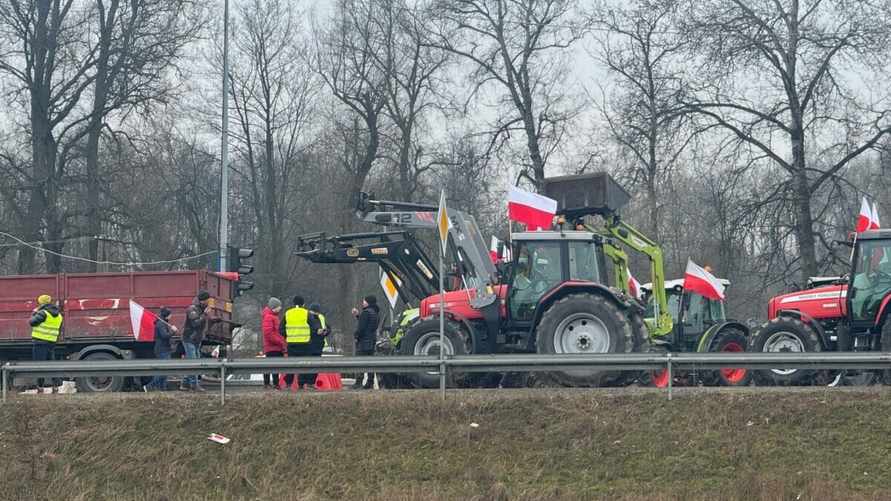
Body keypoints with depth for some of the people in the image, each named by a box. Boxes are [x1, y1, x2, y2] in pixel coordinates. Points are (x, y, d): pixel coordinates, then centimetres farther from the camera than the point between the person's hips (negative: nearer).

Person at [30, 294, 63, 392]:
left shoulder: (43, 313, -12)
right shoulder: (58, 315, 12)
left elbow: (32, 322, -10)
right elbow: (59, 330, 19)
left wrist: (34, 313, 5)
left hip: (40, 342, -7)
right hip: (51, 343, 7)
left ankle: (40, 386, -7)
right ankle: (54, 385, 12)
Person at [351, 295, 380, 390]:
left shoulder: (366, 312, -14)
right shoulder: (376, 312, 15)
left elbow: (361, 327, -19)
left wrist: (356, 335, -6)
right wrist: (358, 315, 20)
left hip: (364, 340, -9)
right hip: (372, 339, 9)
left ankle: (358, 382, -13)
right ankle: (370, 382, 11)